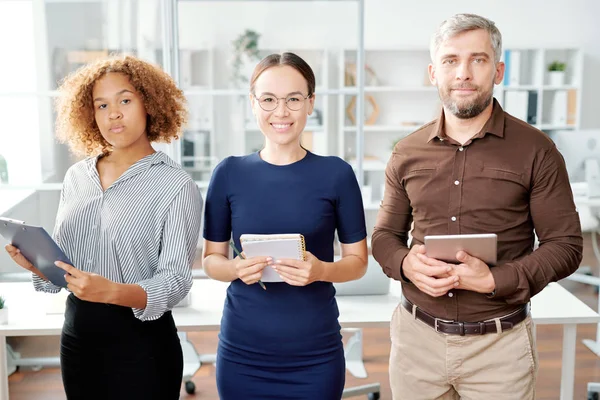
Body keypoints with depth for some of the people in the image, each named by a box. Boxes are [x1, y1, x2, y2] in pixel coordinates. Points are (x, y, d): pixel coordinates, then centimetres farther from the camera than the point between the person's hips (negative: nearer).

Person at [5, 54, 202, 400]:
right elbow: (60, 270, 10)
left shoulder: (176, 186, -11)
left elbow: (175, 281, -17)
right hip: (77, 335, 5)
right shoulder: (76, 177, 5)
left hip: (141, 341, -5)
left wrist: (111, 292, -32)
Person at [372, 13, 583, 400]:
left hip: (500, 343, -2)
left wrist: (496, 280, -19)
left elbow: (565, 245, -5)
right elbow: (385, 234, 11)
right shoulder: (407, 153, 3)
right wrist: (405, 263, -11)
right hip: (417, 337, 3)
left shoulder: (536, 150, -6)